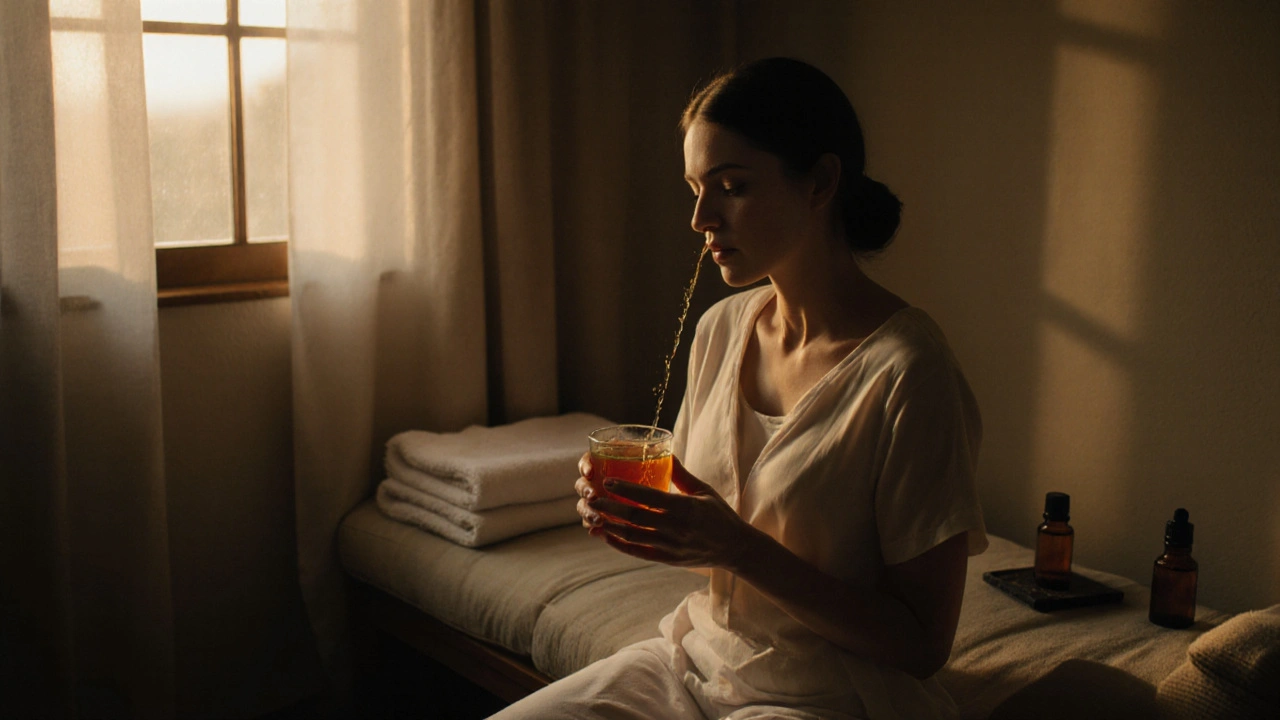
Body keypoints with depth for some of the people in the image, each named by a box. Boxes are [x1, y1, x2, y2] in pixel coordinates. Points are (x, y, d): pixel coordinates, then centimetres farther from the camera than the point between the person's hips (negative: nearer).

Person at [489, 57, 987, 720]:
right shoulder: (722, 328, 2)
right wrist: (632, 509, -9)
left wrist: (737, 546, -25)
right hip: (696, 661, 6)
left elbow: (922, 644, -16)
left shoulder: (906, 373, -19)